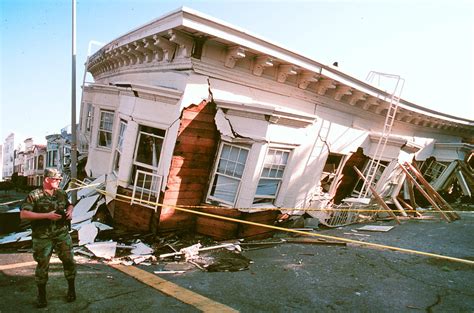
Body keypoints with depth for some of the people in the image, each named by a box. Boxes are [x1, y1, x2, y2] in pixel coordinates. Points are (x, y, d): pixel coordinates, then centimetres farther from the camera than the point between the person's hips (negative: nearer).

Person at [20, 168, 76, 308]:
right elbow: (23, 214, -17)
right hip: (43, 237, -3)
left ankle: (71, 288, 24)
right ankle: (41, 295, 25)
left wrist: (69, 211, 0)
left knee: (69, 261, 5)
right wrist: (47, 215, -23)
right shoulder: (34, 195, -10)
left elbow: (69, 204, 23)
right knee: (42, 265, 6)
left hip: (62, 234, 4)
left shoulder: (62, 193, 5)